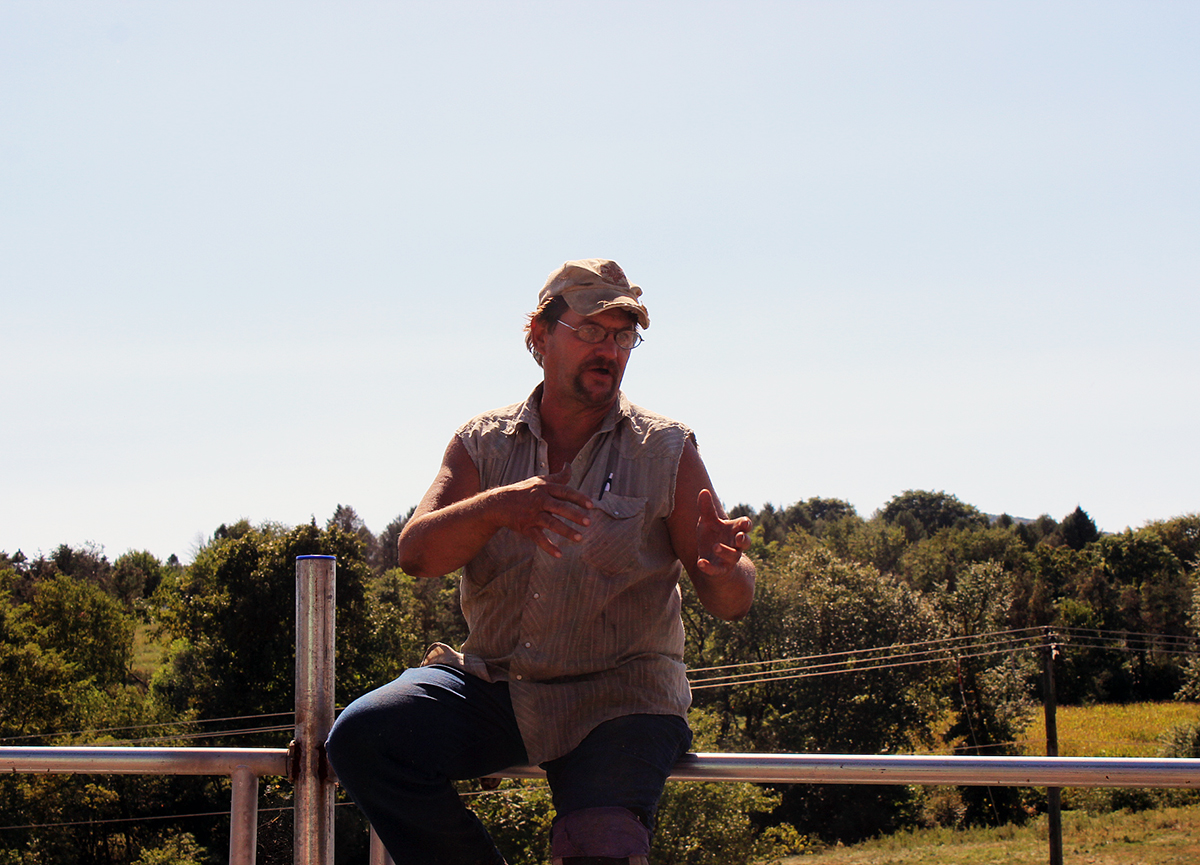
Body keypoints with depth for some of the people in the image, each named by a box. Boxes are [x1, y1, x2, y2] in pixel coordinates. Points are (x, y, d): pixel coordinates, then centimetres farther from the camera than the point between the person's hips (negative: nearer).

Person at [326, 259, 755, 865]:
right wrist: (497, 507, -25)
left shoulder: (667, 451, 3)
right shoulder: (482, 444, 9)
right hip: (493, 680, 3)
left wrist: (724, 571, -26)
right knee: (362, 736, -22)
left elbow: (730, 604, 0)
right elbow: (415, 554, -6)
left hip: (618, 696, -3)